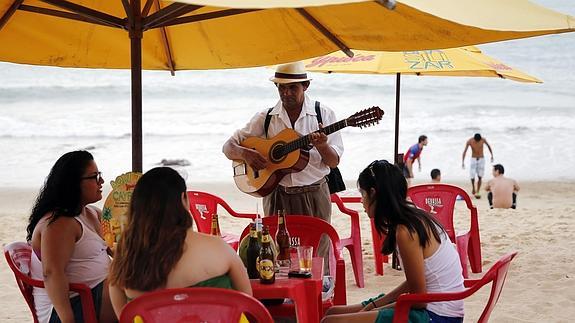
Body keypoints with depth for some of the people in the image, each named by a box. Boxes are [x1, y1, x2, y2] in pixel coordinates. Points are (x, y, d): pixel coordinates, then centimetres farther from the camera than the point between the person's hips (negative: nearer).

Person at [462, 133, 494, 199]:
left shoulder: (483, 140, -12)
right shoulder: (469, 141, -16)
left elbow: (488, 146, 8)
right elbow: (464, 151, -12)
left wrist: (492, 155, 13)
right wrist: (462, 162, -17)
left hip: (481, 160, 1)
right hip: (473, 159, -1)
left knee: (480, 177, -4)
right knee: (472, 176, -9)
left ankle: (478, 192, 2)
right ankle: (473, 188, 19)